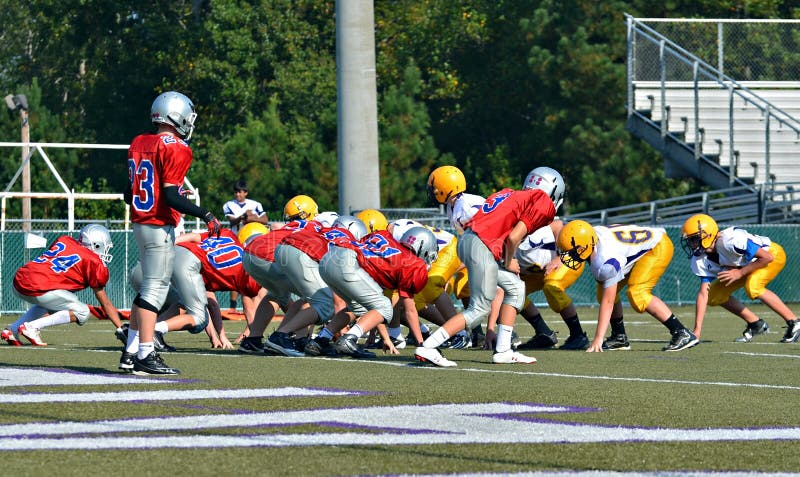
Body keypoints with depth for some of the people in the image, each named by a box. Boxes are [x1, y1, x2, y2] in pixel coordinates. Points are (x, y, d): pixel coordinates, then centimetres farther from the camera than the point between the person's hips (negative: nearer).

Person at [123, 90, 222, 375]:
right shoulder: (176, 149, -13)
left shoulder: (138, 144, 11)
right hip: (160, 226, -8)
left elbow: (129, 194, 15)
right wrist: (205, 215, -18)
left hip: (140, 222, 8)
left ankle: (130, 352, 17)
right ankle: (145, 356, -8)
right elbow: (170, 196, -20)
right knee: (155, 287, -6)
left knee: (150, 286, 16)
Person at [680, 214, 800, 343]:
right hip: (749, 263, 8)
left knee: (752, 286, -34)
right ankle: (755, 324, 11)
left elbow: (767, 258, -31)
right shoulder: (700, 260, -14)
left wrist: (740, 273, -26)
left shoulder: (730, 240, -37)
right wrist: (697, 330, -17)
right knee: (714, 295, -2)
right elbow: (703, 294, -12)